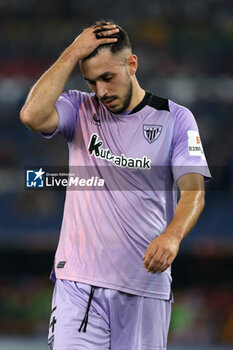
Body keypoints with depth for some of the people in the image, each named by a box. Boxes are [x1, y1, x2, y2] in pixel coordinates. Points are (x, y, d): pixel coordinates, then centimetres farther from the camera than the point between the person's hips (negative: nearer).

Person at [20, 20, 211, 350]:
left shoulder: (175, 118, 5)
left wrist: (172, 235, -26)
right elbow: (32, 115, -13)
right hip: (80, 282, 0)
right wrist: (74, 52, -8)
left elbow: (193, 189, -5)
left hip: (147, 283, 0)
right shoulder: (80, 109, 7)